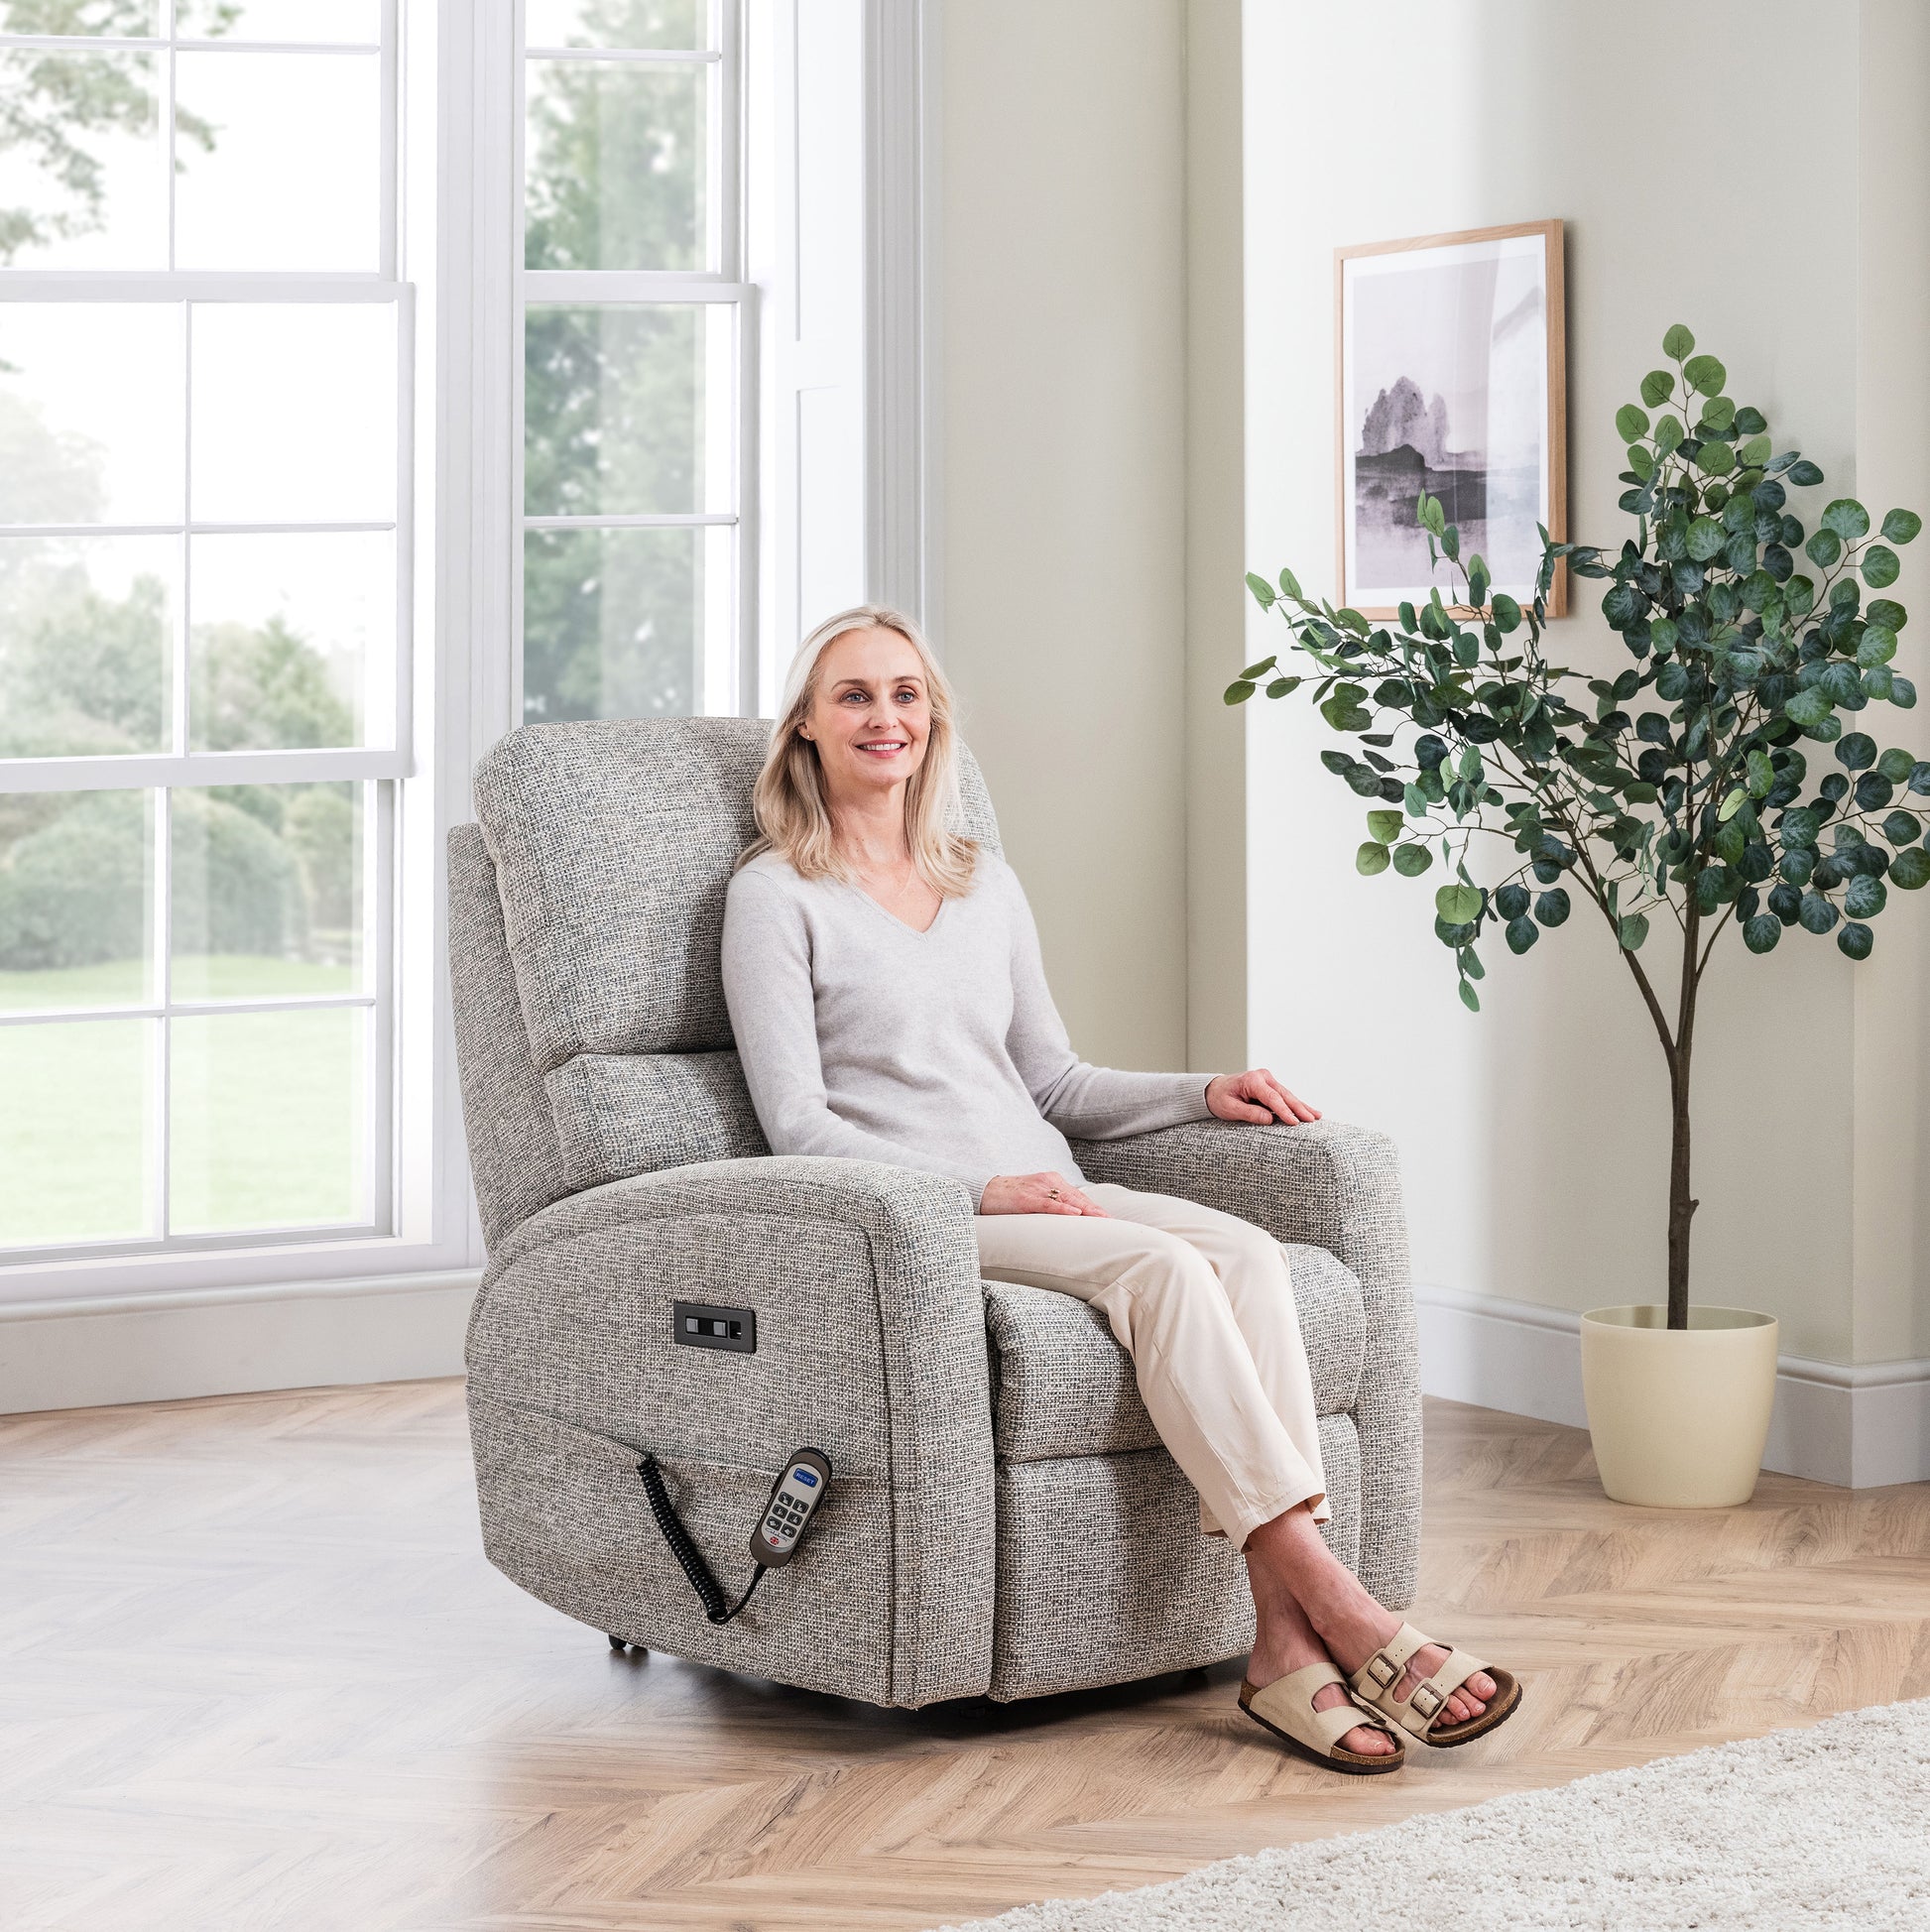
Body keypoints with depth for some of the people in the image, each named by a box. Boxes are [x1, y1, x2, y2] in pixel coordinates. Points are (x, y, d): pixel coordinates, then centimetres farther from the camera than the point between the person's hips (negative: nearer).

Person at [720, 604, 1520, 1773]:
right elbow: (799, 1126, -5)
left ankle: (1288, 1638, -37)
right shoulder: (776, 896, 3)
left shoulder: (988, 886, 22)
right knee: (1163, 1266, -32)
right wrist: (978, 1189, -17)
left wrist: (1202, 1093, 8)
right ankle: (1336, 1604, -37)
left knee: (1247, 1251, -26)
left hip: (1045, 1198, 6)